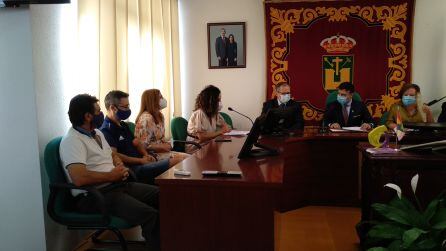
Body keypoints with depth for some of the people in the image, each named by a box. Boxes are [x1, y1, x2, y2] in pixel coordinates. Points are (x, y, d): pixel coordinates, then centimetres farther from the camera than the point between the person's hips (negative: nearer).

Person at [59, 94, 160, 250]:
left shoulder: (97, 133, 16)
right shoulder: (72, 140, -13)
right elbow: (79, 178, -27)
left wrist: (120, 166, 6)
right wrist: (112, 175, -14)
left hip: (118, 185, 9)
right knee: (151, 216, -28)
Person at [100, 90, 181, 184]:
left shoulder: (123, 125, 21)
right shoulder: (106, 130, -11)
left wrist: (146, 155, 3)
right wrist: (141, 160, -16)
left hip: (142, 162, 10)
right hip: (132, 168, -10)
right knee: (174, 162, -23)